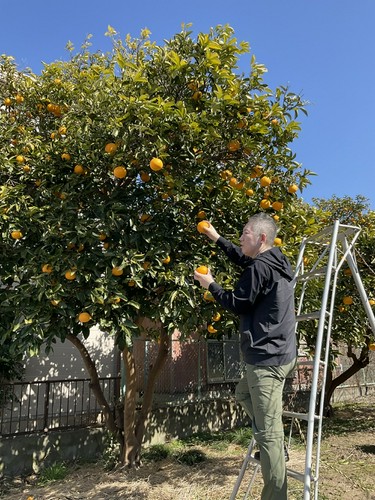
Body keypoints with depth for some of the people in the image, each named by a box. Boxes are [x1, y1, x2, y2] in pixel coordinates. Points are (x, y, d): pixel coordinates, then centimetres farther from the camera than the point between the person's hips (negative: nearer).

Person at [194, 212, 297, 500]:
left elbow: (237, 304, -10)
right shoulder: (276, 262, 12)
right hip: (280, 353, 10)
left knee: (268, 433, -3)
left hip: (267, 358, -10)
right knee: (243, 394, 29)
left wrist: (211, 285, 4)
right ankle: (277, 445, 30)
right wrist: (216, 238, 30)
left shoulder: (260, 267, -18)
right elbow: (243, 259, 28)